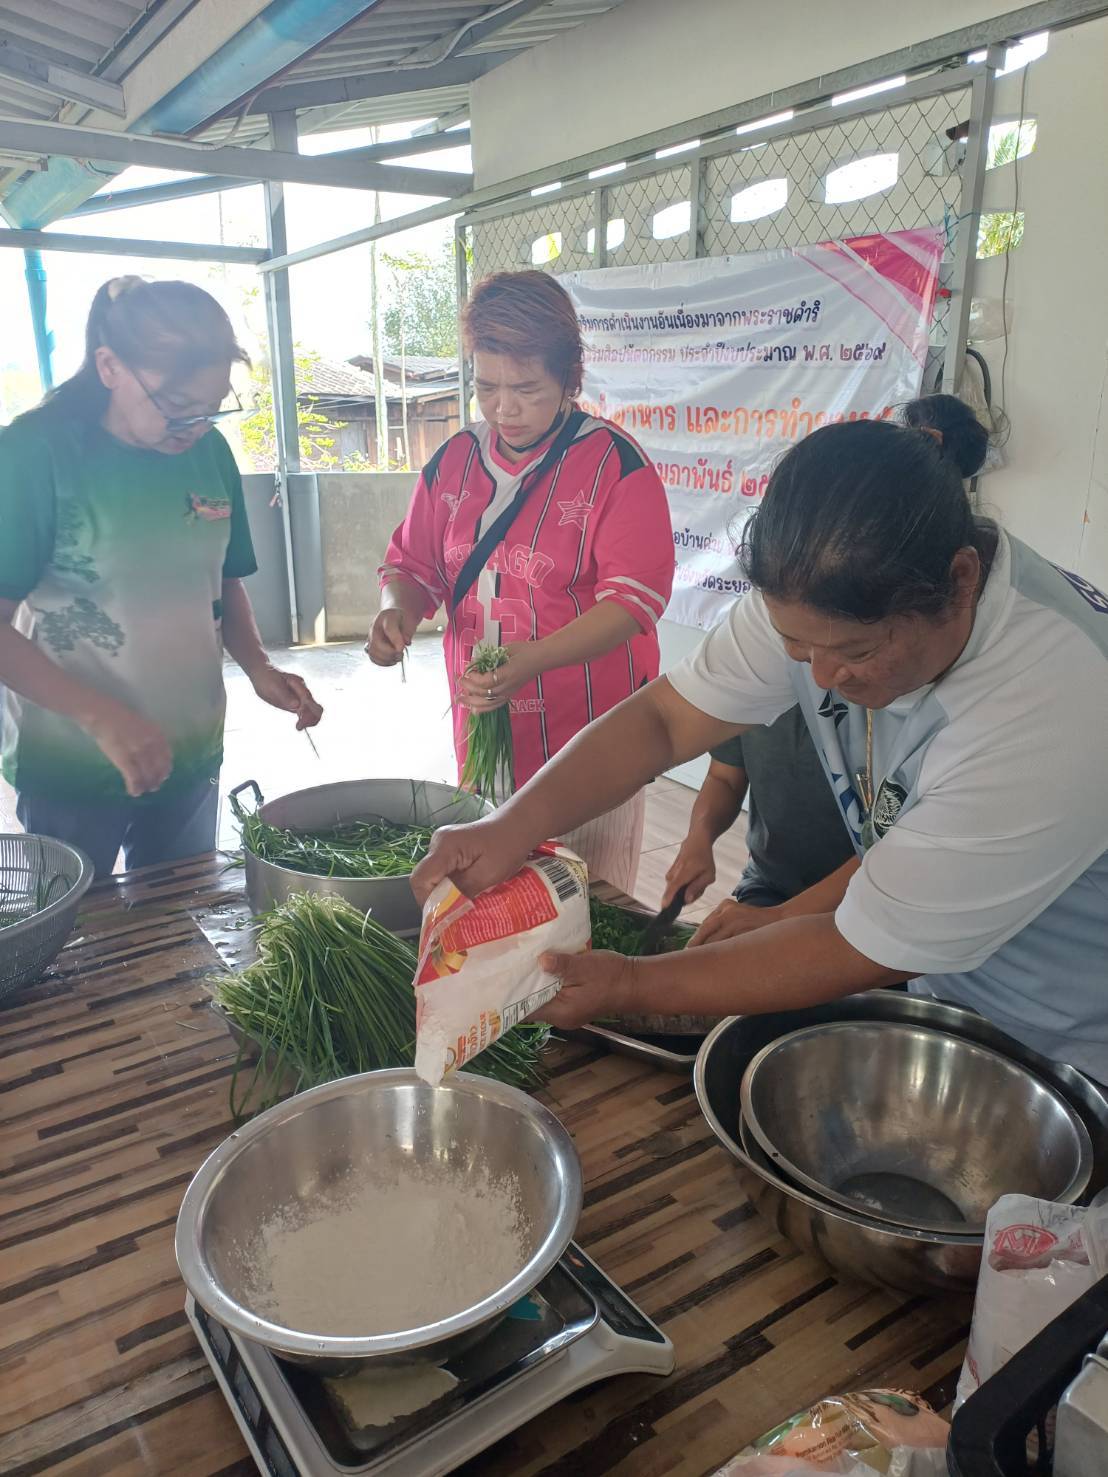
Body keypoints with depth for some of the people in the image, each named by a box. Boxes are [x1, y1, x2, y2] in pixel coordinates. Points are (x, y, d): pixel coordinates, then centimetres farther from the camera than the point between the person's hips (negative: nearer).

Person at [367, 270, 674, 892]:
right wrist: (399, 609, -8)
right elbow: (414, 565, 16)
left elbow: (634, 597, -16)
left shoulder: (616, 464, -9)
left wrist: (528, 661, -28)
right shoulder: (454, 460, 9)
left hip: (590, 738, -5)